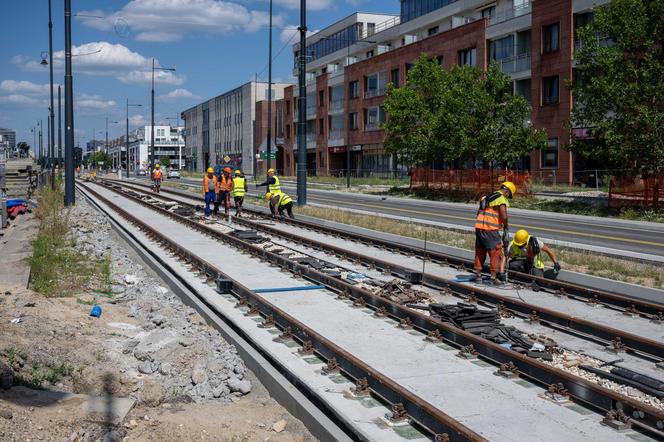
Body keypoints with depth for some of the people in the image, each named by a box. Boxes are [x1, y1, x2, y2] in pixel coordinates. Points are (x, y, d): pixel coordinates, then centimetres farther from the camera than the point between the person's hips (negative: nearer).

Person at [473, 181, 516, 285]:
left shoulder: (486, 197, 18)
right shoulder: (502, 199, -7)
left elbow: (478, 213, 21)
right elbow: (504, 216, -14)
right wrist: (506, 227, 3)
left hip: (479, 227, 8)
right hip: (490, 230, -7)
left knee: (480, 251, 16)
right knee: (496, 253, 1)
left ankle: (478, 273, 24)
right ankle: (493, 277, 1)